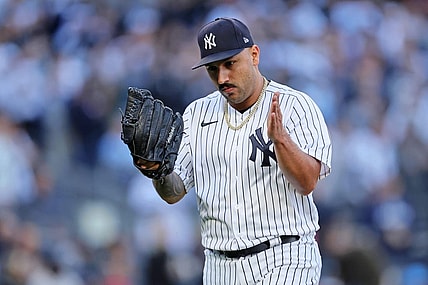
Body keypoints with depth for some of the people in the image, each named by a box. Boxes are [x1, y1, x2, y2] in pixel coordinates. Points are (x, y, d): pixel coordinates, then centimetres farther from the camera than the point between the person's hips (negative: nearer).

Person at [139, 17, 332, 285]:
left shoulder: (296, 106, -5)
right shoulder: (198, 113, 10)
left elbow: (307, 183, -18)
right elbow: (174, 193, 7)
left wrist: (280, 139, -35)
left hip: (285, 262, -5)